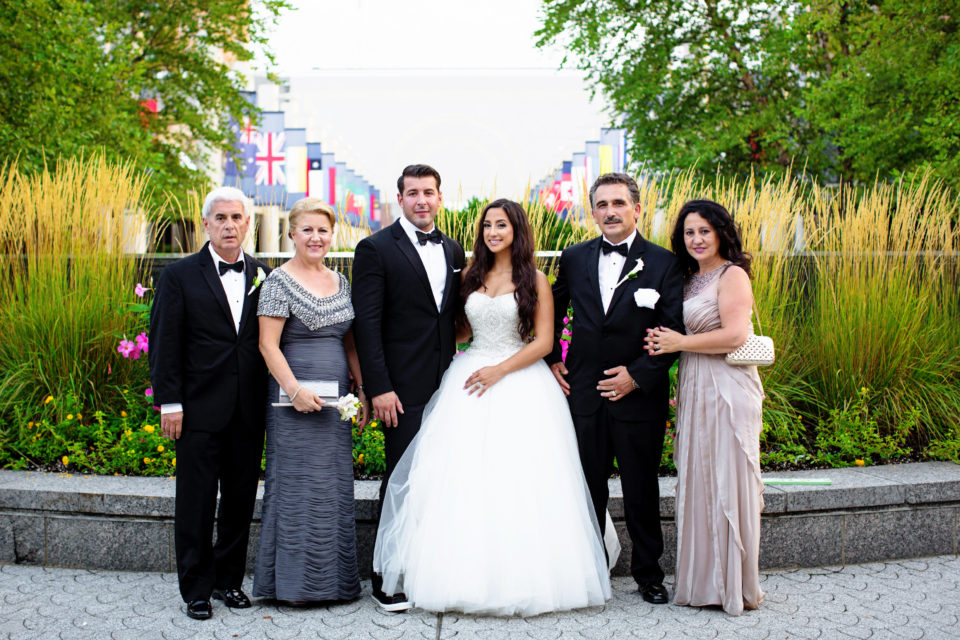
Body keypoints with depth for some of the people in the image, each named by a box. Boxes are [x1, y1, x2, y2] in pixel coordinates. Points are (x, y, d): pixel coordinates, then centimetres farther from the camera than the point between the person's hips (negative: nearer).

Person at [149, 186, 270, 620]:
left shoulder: (263, 275, 7)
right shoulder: (180, 275, -1)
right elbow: (164, 343, -3)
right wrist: (169, 403, -8)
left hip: (248, 412, 3)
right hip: (199, 410, -3)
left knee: (241, 499, 10)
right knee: (196, 502, 4)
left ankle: (228, 579, 25)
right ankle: (196, 589, 16)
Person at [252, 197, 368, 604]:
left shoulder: (340, 282, 13)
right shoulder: (279, 281, -6)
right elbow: (268, 345, -11)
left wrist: (361, 388, 8)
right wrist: (295, 390, -20)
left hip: (335, 398, 6)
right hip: (296, 397, -6)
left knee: (336, 485, 10)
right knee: (298, 483, -2)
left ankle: (333, 578, 20)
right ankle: (295, 582, 9)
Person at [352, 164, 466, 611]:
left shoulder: (453, 250, 14)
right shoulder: (376, 249, -5)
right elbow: (366, 324, -9)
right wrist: (378, 388, -15)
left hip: (447, 386, 6)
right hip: (404, 388, -5)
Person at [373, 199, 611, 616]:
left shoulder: (534, 280, 1)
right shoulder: (472, 277, 12)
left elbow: (544, 342, -4)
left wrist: (499, 370, -13)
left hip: (519, 383, -3)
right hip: (470, 380, 4)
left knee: (518, 482, -6)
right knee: (464, 481, -3)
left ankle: (521, 577, 5)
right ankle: (467, 572, 6)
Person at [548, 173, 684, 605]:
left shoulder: (663, 263, -3)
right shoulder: (574, 258, 5)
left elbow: (673, 333, -5)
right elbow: (553, 310, 20)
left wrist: (637, 375, -12)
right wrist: (551, 359, 10)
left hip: (639, 396, -2)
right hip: (583, 393, 2)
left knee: (642, 491, 9)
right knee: (588, 489, 9)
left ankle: (648, 573, 25)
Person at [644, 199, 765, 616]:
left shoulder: (731, 275, -7)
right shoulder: (690, 279, 17)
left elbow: (735, 335, -18)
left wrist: (679, 343, -12)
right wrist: (662, 342, 5)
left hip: (726, 389, -8)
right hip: (694, 390, 8)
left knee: (724, 482, -2)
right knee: (696, 483, 10)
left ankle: (734, 585, 9)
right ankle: (703, 582, 20)